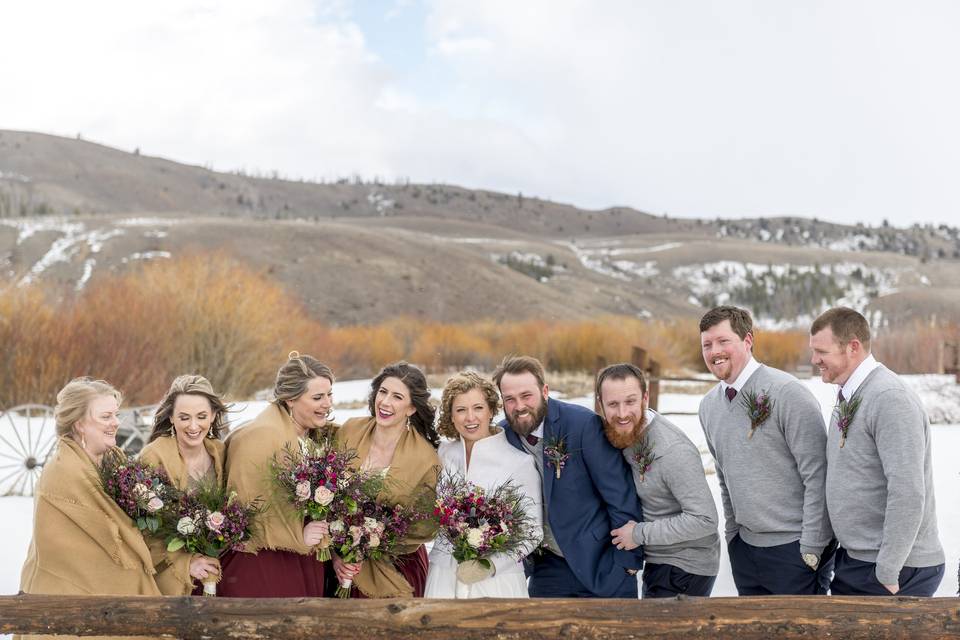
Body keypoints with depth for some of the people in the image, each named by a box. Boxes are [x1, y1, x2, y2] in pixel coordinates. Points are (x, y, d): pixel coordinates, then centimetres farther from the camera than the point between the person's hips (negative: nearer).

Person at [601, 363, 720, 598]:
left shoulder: (673, 451, -28)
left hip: (686, 569, -8)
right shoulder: (626, 431, -3)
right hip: (657, 561, 8)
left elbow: (705, 519, -28)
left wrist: (640, 534, -22)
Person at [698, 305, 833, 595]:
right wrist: (732, 533, 15)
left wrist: (811, 548, -16)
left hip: (795, 549, -6)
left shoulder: (787, 393, -14)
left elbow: (817, 475, -16)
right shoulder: (708, 406, 8)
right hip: (744, 547, 6)